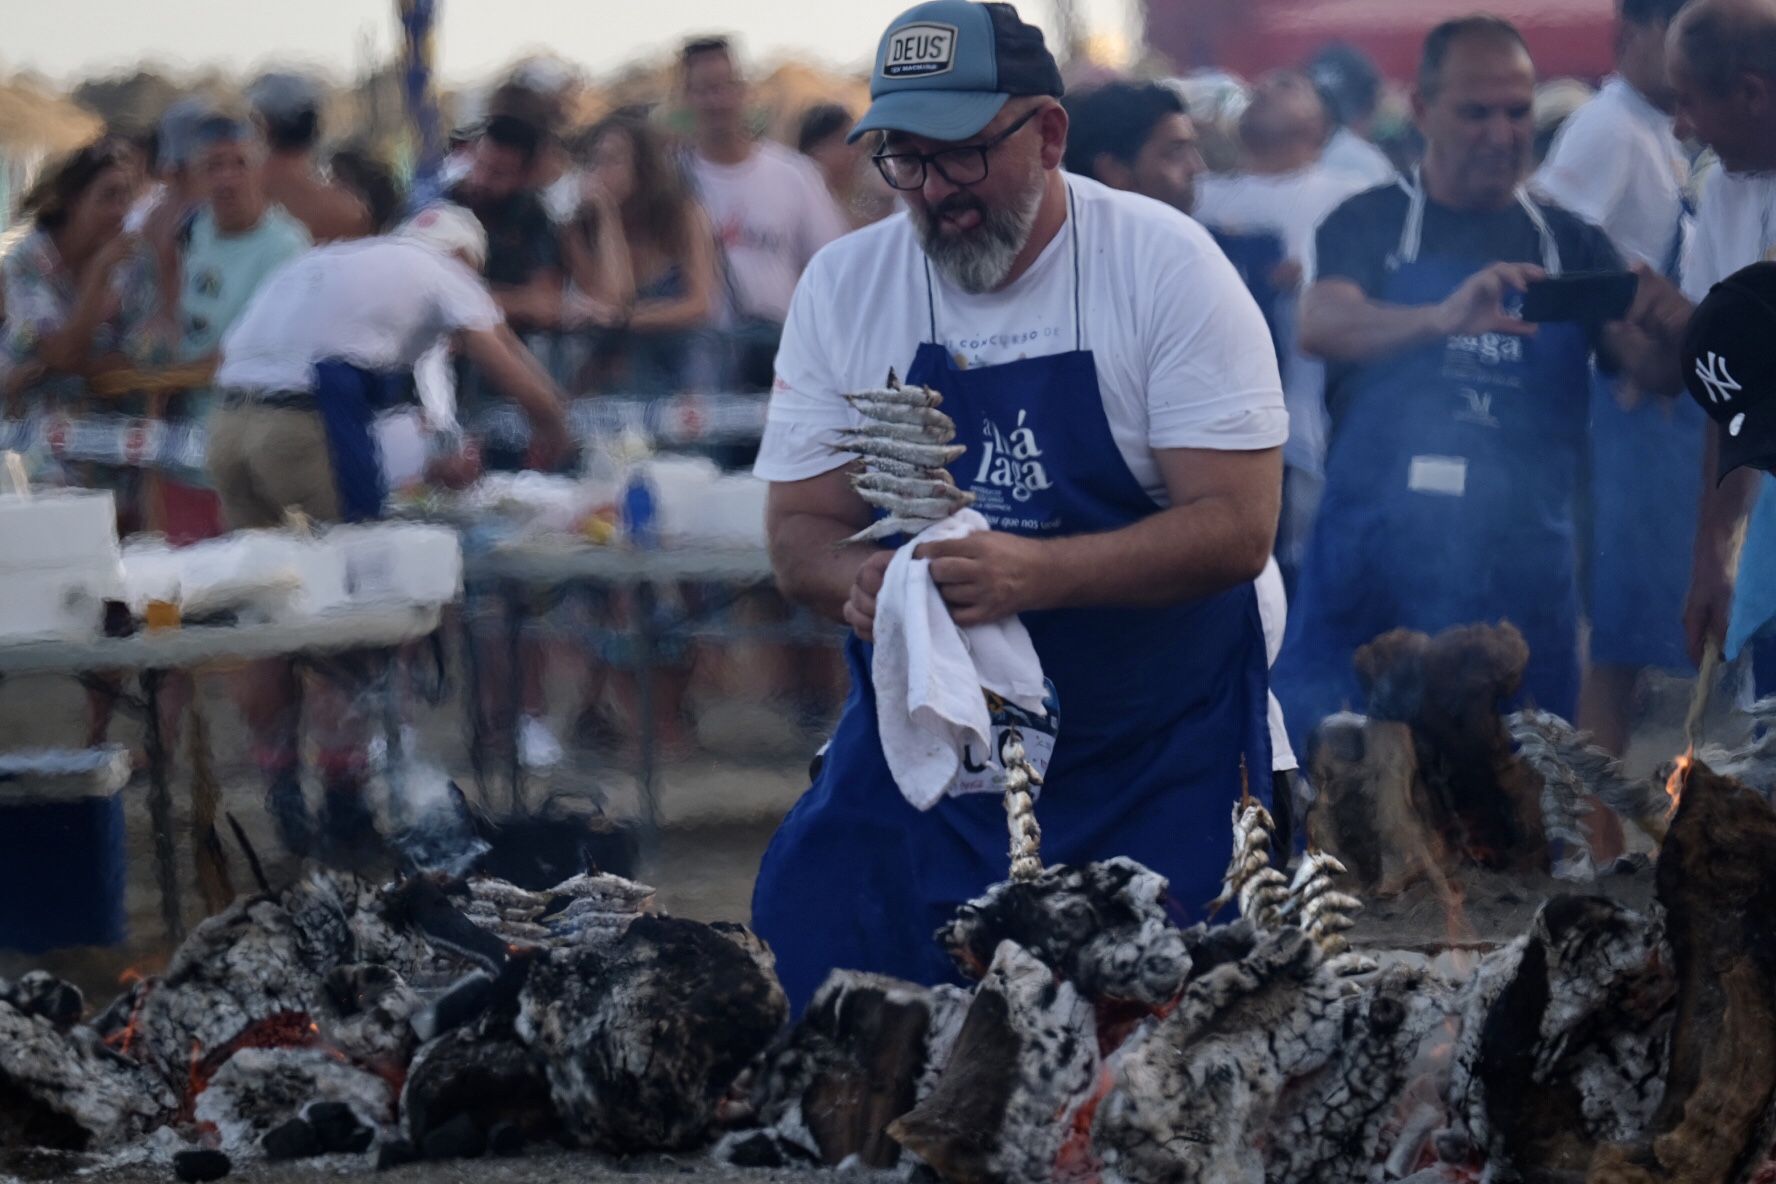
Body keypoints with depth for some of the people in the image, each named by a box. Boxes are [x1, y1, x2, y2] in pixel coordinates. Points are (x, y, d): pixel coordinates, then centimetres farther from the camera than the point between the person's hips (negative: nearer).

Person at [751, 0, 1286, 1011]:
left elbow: (1238, 526, -14)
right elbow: (799, 529, 4)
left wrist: (1034, 573, -30)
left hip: (1154, 770, -3)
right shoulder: (843, 286, 3)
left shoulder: (1165, 264, -8)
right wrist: (858, 579, -21)